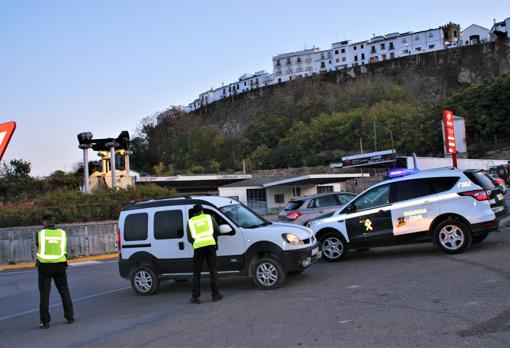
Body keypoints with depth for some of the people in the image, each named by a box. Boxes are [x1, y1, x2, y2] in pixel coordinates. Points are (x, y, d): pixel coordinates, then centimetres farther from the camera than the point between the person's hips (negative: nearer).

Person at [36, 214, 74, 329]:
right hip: (60, 265, 2)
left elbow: (39, 247, 5)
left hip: (45, 265, -2)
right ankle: (70, 316, 18)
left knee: (44, 294, 5)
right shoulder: (62, 233, 3)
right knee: (64, 291, 15)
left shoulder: (41, 233, -4)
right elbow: (64, 249, 8)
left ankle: (45, 321, 4)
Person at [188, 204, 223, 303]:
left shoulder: (190, 221, 13)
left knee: (196, 273, 8)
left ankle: (196, 297, 7)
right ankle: (216, 294, 10)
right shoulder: (209, 217, 13)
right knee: (213, 270, 9)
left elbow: (190, 237, 10)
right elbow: (217, 231, 7)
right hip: (210, 244, 0)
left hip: (198, 246, 0)